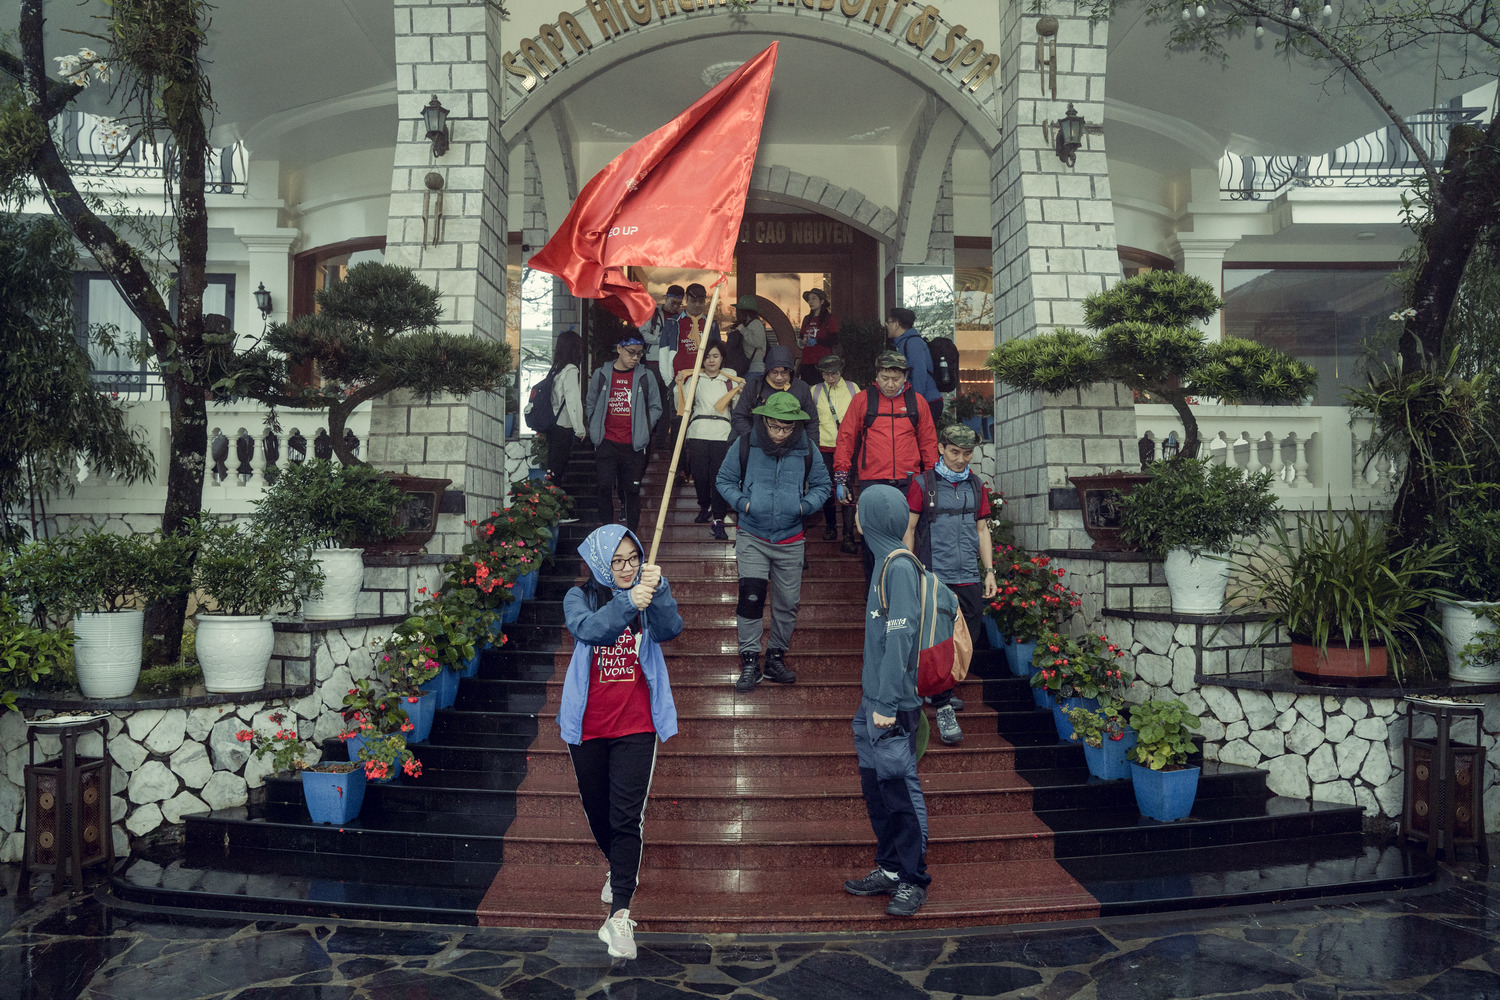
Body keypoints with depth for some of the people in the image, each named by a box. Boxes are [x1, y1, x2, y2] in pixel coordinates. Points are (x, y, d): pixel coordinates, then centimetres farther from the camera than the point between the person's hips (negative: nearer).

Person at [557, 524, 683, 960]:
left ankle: (619, 914, -7)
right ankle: (619, 870, 46)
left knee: (627, 816, -10)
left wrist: (658, 590, -36)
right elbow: (587, 630, -24)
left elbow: (670, 629, -19)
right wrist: (627, 603, -40)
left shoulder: (648, 597, 0)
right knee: (597, 813, 17)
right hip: (587, 726, 2)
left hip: (635, 727, -1)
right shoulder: (580, 597, -1)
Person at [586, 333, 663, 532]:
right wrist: (596, 430, 7)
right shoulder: (601, 375, 6)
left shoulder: (646, 377, 4)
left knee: (632, 490, 3)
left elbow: (655, 408, 10)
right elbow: (591, 406, 15)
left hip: (634, 446, 0)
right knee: (605, 488, -4)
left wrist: (642, 430, 1)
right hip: (606, 443, 0)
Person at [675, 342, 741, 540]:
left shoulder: (730, 381, 14)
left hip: (722, 435, 0)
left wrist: (740, 391, -4)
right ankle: (705, 507, 29)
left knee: (720, 476, -9)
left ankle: (718, 520, -6)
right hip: (698, 433, 0)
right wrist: (679, 385, -6)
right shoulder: (694, 379, 11)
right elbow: (682, 407, 3)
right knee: (700, 475, 0)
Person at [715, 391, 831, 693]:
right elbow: (725, 479, 6)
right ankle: (749, 662, -1)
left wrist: (805, 505, -8)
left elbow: (822, 484, 10)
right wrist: (741, 502, -11)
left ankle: (775, 658, 25)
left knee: (788, 602, 8)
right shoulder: (745, 447, -5)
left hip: (790, 540, 2)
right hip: (752, 537, -2)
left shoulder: (806, 450, -2)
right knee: (751, 596, -13)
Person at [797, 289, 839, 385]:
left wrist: (816, 341, -14)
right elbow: (801, 337, 26)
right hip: (807, 362, 5)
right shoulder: (807, 319, 19)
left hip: (823, 362, -5)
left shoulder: (830, 319, 1)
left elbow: (834, 341, -6)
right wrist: (801, 342, 2)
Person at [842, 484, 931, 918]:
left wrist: (887, 703, -21)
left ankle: (913, 880, 8)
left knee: (900, 787, -2)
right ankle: (890, 869, 25)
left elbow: (899, 639, -20)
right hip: (873, 702, 9)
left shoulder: (900, 567, -15)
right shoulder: (885, 564, 13)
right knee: (876, 786, 14)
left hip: (892, 706, -9)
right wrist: (872, 701, 19)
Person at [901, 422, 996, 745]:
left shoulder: (977, 486, 14)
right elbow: (908, 528, 0)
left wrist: (989, 570, 12)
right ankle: (944, 707, -1)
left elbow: (982, 530, 18)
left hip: (970, 579, 5)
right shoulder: (923, 485, 0)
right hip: (935, 578, -5)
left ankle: (938, 689, 28)